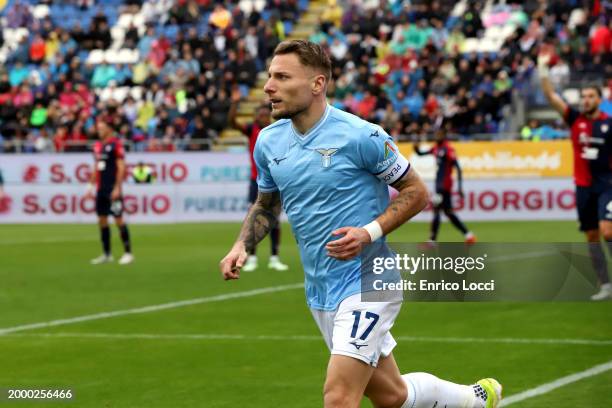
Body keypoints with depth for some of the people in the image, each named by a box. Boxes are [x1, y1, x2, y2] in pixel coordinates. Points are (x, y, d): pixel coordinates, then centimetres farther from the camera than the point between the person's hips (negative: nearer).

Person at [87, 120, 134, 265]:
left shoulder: (116, 144, -8)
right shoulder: (98, 146, 14)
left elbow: (121, 168, -12)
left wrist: (117, 188, -16)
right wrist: (92, 185, 15)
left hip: (113, 189, -8)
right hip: (101, 189, 8)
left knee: (118, 219, -7)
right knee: (102, 220, 8)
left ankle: (128, 252, 0)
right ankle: (106, 254, 14)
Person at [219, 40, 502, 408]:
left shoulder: (361, 136, -15)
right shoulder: (269, 142, 3)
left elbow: (417, 192, -6)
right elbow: (266, 204, 20)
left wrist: (370, 233, -20)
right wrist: (242, 246, 2)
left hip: (366, 282, -7)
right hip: (320, 292, 7)